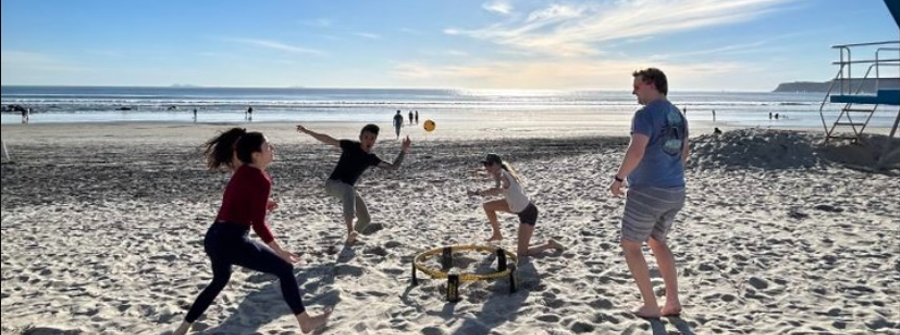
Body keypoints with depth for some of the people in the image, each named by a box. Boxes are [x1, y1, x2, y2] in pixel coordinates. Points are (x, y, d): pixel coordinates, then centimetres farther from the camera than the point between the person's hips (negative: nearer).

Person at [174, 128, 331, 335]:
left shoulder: (243, 172, 12)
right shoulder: (261, 180, -14)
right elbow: (258, 225, -15)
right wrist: (280, 252, -10)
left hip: (213, 237, 9)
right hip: (232, 241, -9)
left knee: (219, 280, 33)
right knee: (285, 269, 3)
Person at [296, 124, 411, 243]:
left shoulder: (372, 158, 2)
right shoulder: (351, 146, -11)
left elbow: (394, 167, 4)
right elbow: (328, 140, -13)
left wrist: (403, 150, -8)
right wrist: (307, 131, -20)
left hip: (348, 189, 7)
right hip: (333, 184, -6)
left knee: (365, 219, 3)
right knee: (348, 190, -41)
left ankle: (351, 237, 36)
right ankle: (350, 231, -54)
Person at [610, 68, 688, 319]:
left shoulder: (646, 114, -15)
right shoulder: (678, 115, 13)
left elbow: (636, 151, -27)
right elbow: (685, 152, 25)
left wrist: (618, 179, -15)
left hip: (648, 191, -8)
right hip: (675, 191, 9)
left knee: (630, 246, 6)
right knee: (657, 241, 24)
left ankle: (651, 306, 8)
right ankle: (672, 302, 22)